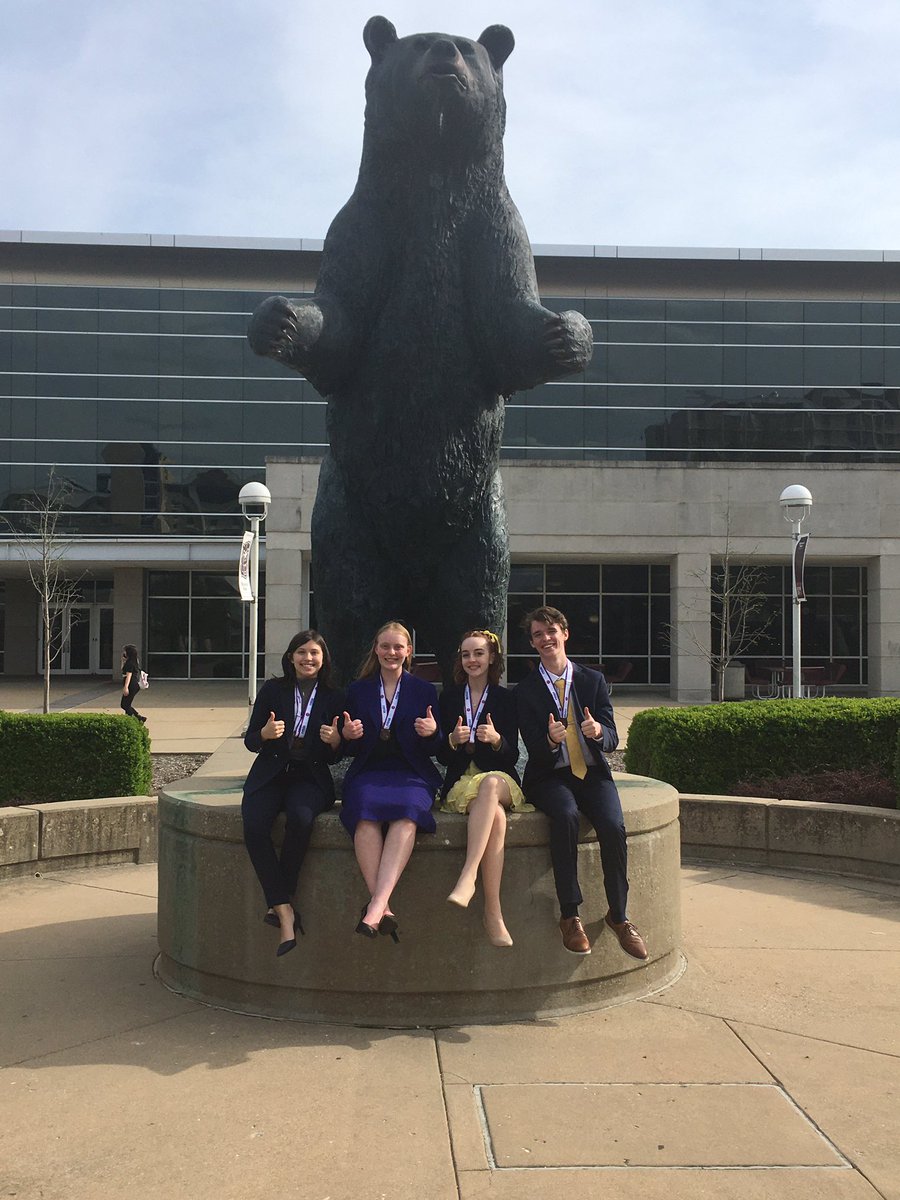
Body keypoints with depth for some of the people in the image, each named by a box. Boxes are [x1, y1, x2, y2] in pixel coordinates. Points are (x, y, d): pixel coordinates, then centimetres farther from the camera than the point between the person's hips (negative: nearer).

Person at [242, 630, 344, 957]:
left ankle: (279, 904, -20)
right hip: (270, 774, 1)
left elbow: (333, 758, 11)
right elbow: (250, 741, 8)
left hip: (310, 777, -1)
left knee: (301, 818, -35)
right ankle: (286, 913, -26)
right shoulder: (273, 690, 8)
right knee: (254, 826, -30)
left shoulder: (333, 698, 8)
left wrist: (335, 741, -12)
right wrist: (265, 734, -15)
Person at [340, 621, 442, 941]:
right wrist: (348, 736, -8)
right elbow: (350, 750, 15)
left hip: (411, 774, -1)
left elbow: (432, 750, 12)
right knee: (365, 812, -35)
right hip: (368, 773, 1)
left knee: (407, 813, -36)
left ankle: (377, 905, -43)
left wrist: (432, 732, -11)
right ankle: (383, 909, -38)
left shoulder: (425, 691, 14)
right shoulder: (357, 690, 16)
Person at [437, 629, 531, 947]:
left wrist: (496, 739, -18)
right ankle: (493, 912, -41)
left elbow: (512, 756, 4)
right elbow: (442, 756, 10)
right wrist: (453, 741, -13)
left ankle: (468, 876, -48)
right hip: (460, 784, 0)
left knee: (490, 785, -40)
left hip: (500, 780, 0)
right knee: (496, 815, -35)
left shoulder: (504, 699, 10)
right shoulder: (449, 697, 14)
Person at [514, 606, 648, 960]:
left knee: (613, 825, -27)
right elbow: (533, 749, -3)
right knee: (566, 815, -34)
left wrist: (598, 731, -22)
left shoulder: (593, 680, 8)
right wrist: (550, 740, -27)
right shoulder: (526, 690, 4)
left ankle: (618, 915, -8)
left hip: (592, 772, 2)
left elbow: (612, 739, 2)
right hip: (550, 776, -2)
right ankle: (569, 916, -26)